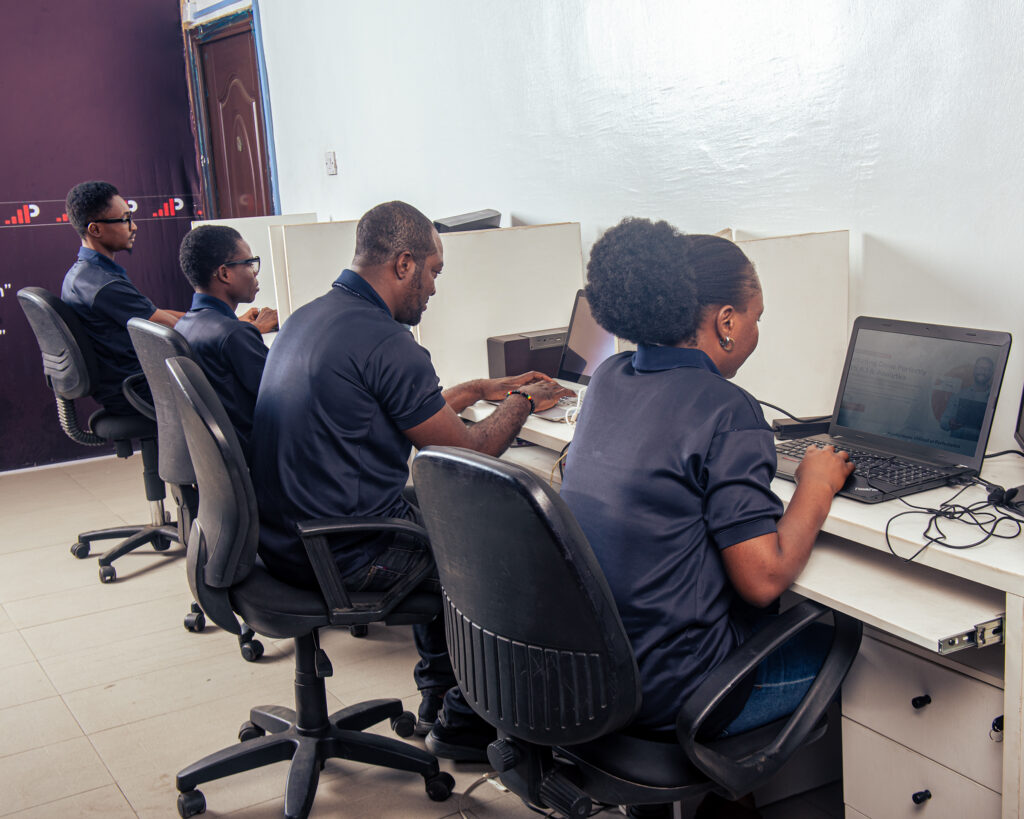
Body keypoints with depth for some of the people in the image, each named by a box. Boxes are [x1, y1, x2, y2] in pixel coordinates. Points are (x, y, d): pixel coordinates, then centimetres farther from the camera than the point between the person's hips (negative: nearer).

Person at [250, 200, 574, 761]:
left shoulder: (306, 318, 10)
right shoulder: (385, 342, -21)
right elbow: (468, 453, -12)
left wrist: (480, 390, 26)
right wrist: (523, 402, 5)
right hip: (346, 557, -10)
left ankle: (437, 695, 35)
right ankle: (462, 722, 19)